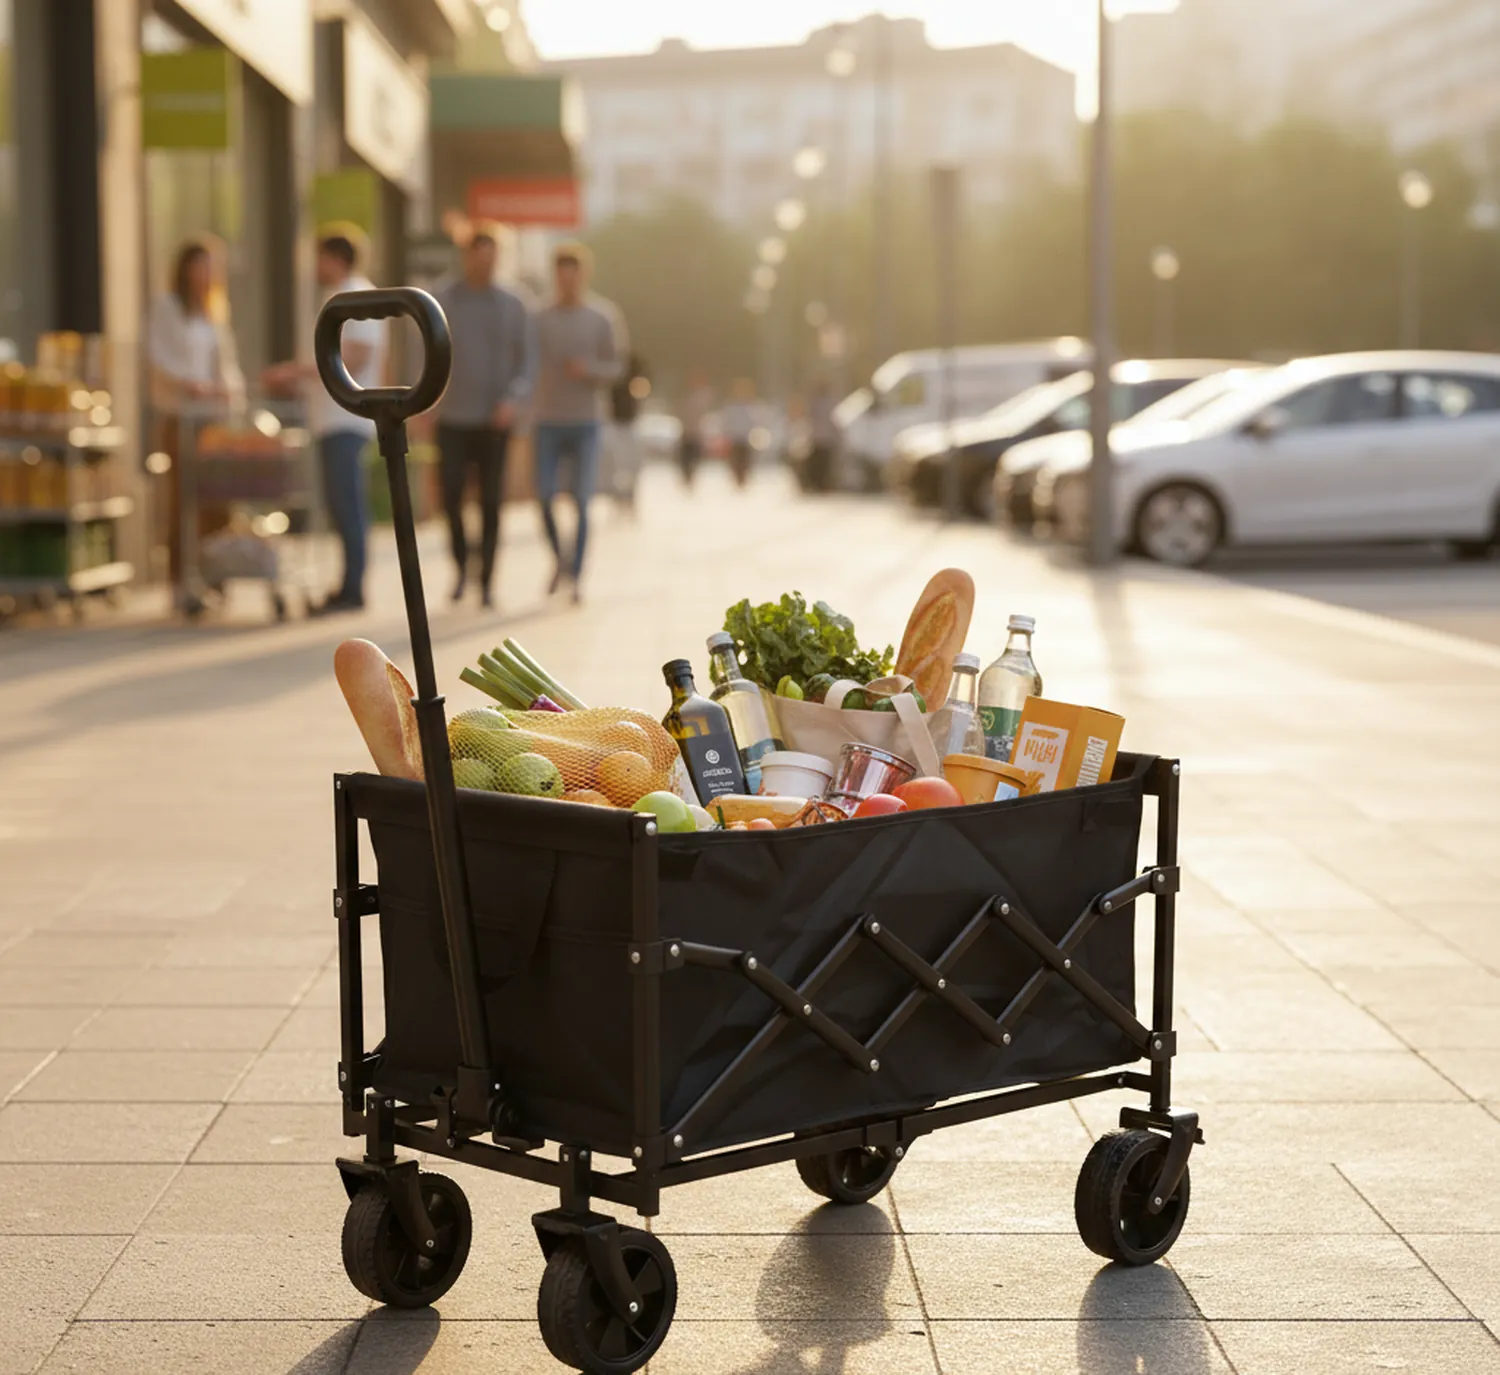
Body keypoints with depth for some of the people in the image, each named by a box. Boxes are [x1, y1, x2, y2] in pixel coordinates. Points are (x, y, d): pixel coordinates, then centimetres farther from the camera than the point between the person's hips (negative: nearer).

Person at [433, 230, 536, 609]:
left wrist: (514, 400, -13)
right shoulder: (441, 302, 1)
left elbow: (528, 359, 3)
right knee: (451, 495, -10)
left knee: (490, 502, 0)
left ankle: (487, 581, 9)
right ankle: (461, 567, 12)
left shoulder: (511, 305, 3)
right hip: (453, 418, 0)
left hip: (494, 421, 1)